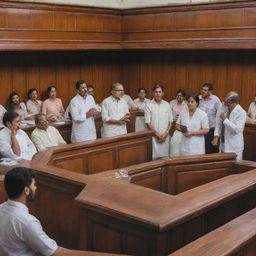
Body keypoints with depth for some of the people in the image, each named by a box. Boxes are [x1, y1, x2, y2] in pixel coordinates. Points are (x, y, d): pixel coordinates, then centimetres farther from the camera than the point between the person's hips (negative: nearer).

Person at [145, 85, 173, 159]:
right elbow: (148, 122, -5)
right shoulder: (149, 105, -2)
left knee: (165, 156, 3)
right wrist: (157, 134, -10)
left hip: (165, 136, 3)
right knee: (155, 157, -4)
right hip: (154, 136, -3)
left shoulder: (167, 105, 8)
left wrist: (166, 133, -4)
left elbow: (170, 120, 8)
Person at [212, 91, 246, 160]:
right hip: (223, 144, 6)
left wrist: (225, 120, -25)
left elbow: (237, 129, -26)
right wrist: (216, 136, -4)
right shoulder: (223, 106, -2)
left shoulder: (241, 113, -18)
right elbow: (218, 123, 4)